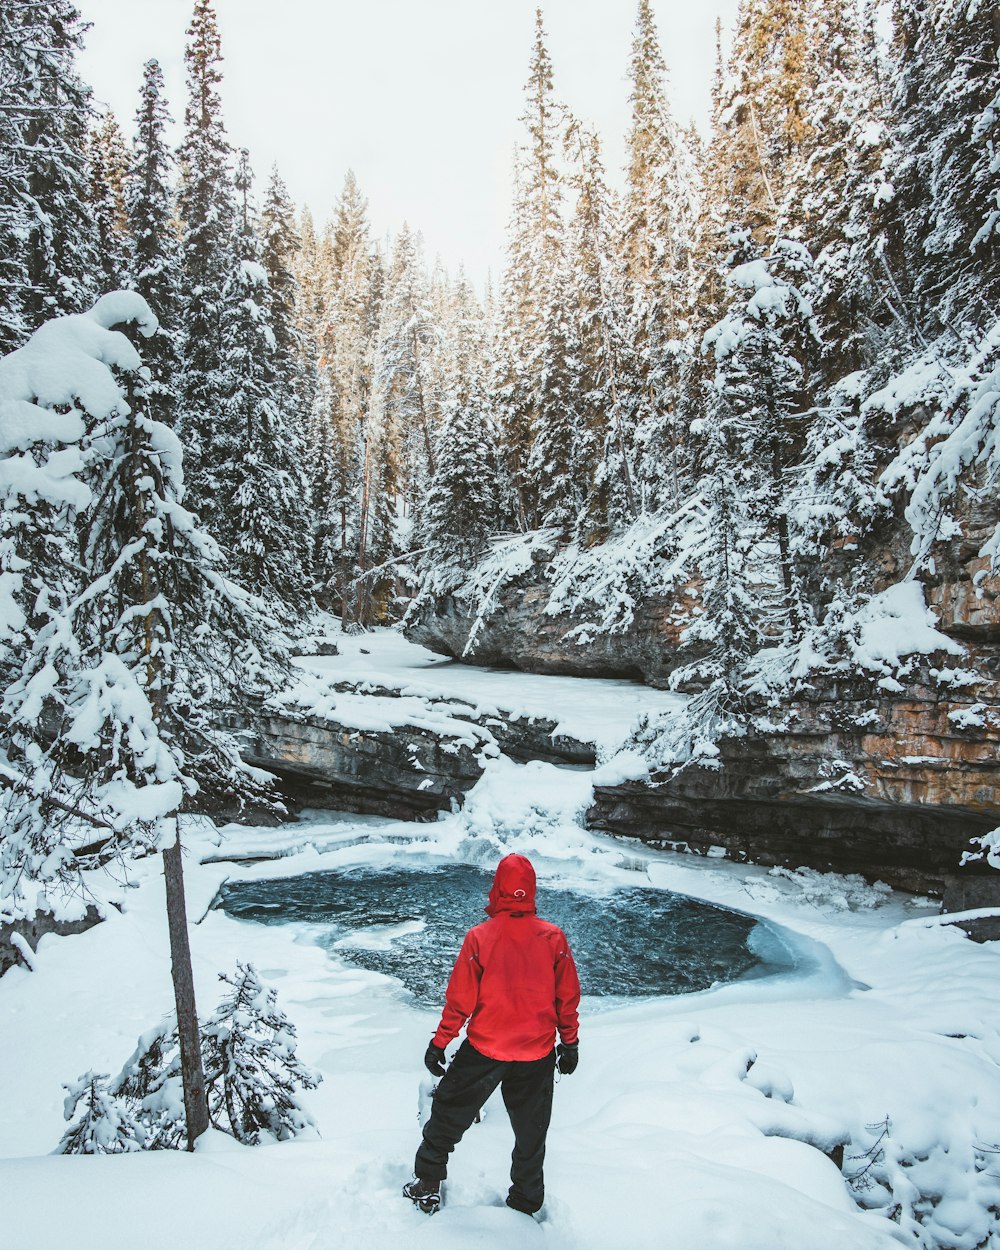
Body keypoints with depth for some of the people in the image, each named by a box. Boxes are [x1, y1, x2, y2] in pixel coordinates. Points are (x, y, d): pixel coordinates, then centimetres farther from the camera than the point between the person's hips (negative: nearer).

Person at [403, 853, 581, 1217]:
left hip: (484, 1050, -2)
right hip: (538, 1055, 2)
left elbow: (460, 999, -11)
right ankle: (526, 1203, 36)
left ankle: (427, 1187, 31)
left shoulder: (479, 937, -17)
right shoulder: (554, 938, -12)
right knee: (530, 1130, 22)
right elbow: (568, 996, -3)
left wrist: (439, 1043, 1)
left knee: (449, 1113, 20)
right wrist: (570, 1042, 11)